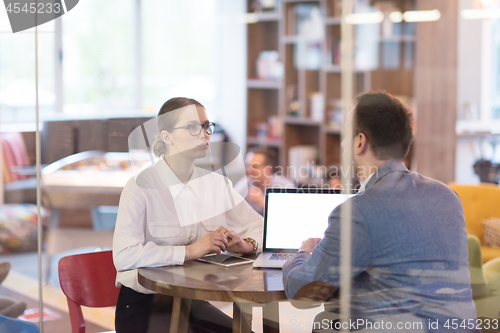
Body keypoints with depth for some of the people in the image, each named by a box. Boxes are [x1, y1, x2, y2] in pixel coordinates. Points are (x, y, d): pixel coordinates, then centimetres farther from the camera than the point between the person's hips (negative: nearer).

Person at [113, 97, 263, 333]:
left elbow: (260, 227, 16)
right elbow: (124, 256, -23)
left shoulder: (217, 184, 8)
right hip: (144, 306, -6)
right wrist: (190, 250, -25)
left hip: (193, 302, 6)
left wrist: (247, 244, -8)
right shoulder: (140, 187, -11)